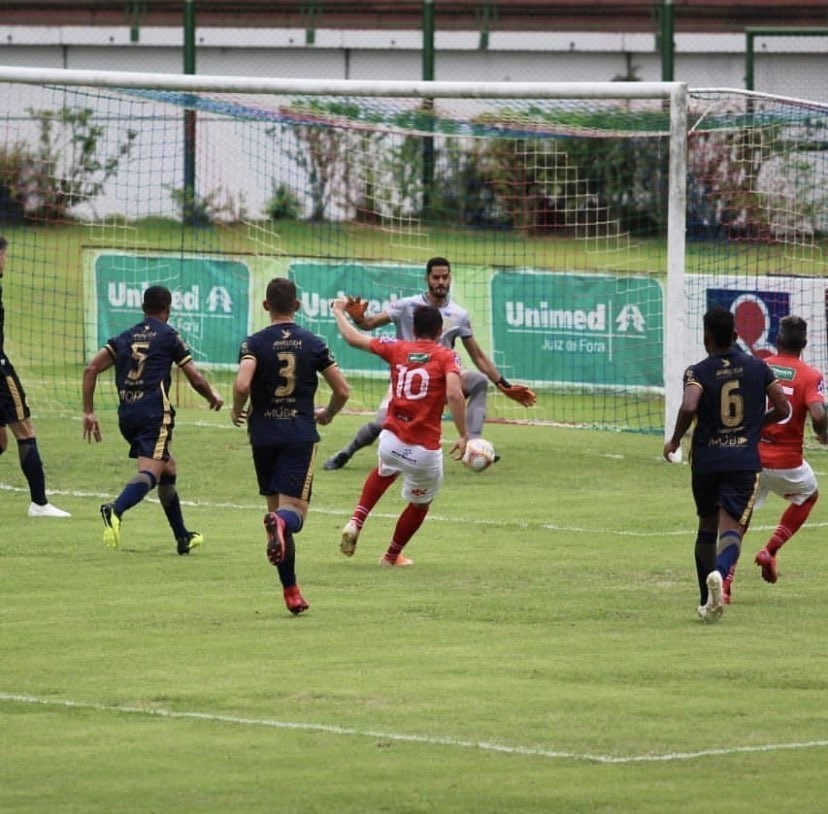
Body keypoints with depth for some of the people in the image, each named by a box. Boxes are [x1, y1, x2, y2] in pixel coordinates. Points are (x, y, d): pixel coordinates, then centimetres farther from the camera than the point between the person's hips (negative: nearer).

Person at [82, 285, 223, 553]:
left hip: (127, 415, 6)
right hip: (154, 412, -6)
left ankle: (182, 536, 30)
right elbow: (196, 380, 4)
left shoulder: (125, 338, 17)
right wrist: (213, 397, 25)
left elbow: (91, 369, 7)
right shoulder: (169, 336, 4)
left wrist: (88, 412, 10)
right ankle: (116, 510, -46)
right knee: (150, 472, -17)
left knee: (168, 468, 22)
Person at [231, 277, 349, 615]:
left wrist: (237, 412, 3)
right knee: (294, 509, -3)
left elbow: (242, 385, -18)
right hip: (301, 434, 0)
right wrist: (327, 414, 24)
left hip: (264, 435, 1)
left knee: (277, 507, 11)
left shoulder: (255, 343, -3)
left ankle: (291, 592, 10)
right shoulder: (313, 344, 3)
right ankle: (281, 523, -44)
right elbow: (342, 389, 4)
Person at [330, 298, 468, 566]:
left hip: (391, 440, 3)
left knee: (385, 471, 39)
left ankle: (356, 522, 21)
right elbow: (454, 394, -20)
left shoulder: (397, 349, 5)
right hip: (425, 451, -3)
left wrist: (338, 311, 32)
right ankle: (392, 556, 39)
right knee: (420, 504, 25)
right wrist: (463, 436, -16)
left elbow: (353, 338, 15)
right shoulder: (446, 357, -3)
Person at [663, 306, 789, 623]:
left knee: (707, 526, 18)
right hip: (745, 462, 0)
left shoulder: (698, 372, -5)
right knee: (732, 528, -8)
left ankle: (707, 601, 22)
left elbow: (689, 407, -23)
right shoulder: (758, 368, 4)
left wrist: (674, 441, -7)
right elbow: (783, 409, 6)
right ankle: (719, 572, -41)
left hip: (705, 462, 0)